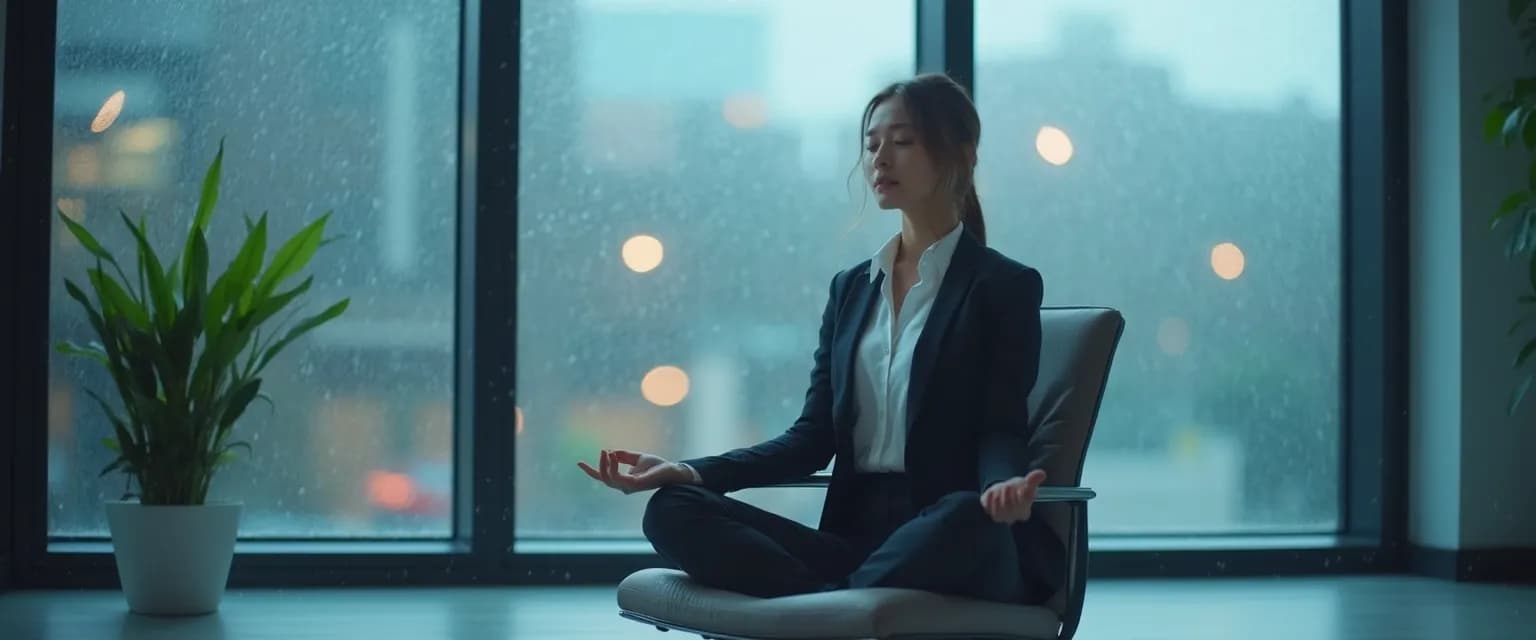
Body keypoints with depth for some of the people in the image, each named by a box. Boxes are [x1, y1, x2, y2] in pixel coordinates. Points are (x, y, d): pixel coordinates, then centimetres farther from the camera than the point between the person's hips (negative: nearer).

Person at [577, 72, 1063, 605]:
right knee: (672, 511, -18)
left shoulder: (1004, 287, 4)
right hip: (857, 534, 5)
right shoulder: (851, 288, 19)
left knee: (970, 517, -41)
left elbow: (1002, 429, -5)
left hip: (949, 543, -5)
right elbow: (814, 437, 11)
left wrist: (1006, 484, -31)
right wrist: (690, 471, -5)